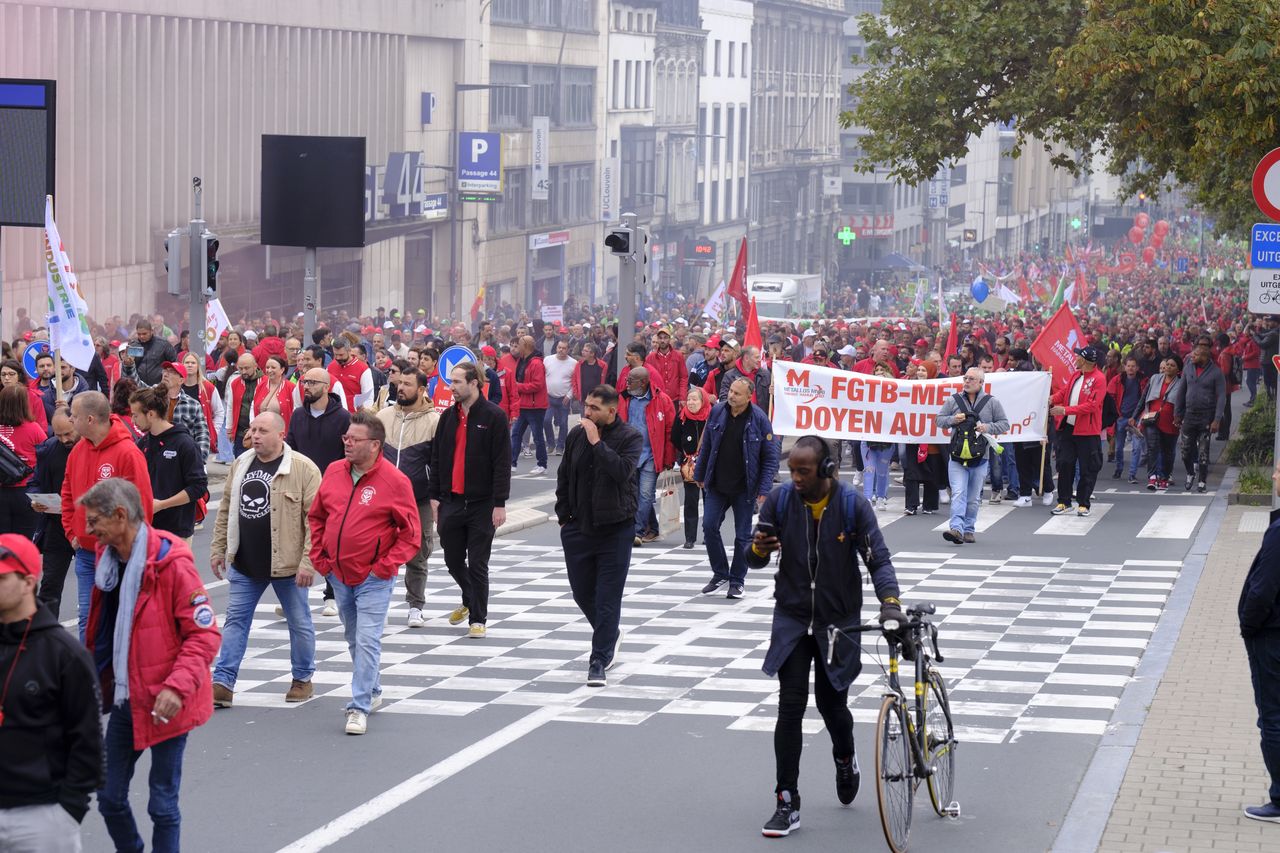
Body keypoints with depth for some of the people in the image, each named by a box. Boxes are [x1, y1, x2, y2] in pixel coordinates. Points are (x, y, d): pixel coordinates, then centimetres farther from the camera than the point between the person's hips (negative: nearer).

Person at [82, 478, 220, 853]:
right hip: (124, 699, 7)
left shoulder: (171, 563, -18)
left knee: (162, 803, 2)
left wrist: (178, 685, -28)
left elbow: (205, 634, -19)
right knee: (110, 796, 13)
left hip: (165, 704, -7)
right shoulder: (108, 560, 5)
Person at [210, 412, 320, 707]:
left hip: (286, 563, -4)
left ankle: (303, 679, 25)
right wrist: (218, 549, 12)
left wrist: (308, 562, -19)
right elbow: (226, 511, 14)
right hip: (245, 564, 5)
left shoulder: (304, 469, -13)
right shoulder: (240, 464, 6)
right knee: (235, 620, 3)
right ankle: (222, 683, 4)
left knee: (299, 623, 10)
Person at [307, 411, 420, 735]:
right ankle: (372, 691, 36)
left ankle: (360, 707, -7)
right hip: (339, 575, 6)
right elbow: (316, 517, 15)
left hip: (373, 578, -6)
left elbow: (411, 534, -9)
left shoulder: (394, 481, -12)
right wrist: (319, 556, 7)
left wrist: (386, 565, -14)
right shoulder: (333, 472, 3)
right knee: (354, 639, 18)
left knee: (367, 641, -10)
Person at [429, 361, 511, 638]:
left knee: (477, 564, -1)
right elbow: (437, 458, 13)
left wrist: (500, 503, -14)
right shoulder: (448, 416, 8)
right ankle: (470, 601, 38)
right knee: (453, 560, 13)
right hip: (451, 501, 5)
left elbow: (502, 463, -10)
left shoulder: (494, 417, -8)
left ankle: (478, 619, 8)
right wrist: (434, 495, 7)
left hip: (482, 504, -5)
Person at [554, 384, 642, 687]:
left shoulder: (630, 437, -9)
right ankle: (610, 635, 39)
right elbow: (564, 476, 13)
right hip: (578, 527, 5)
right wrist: (563, 515, 10)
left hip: (615, 528, -5)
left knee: (608, 598, -4)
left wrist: (597, 442, -23)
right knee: (582, 592, 14)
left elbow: (622, 470, -27)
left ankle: (599, 660, 2)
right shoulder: (576, 434, 3)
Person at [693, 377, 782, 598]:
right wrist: (700, 475, 13)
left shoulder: (759, 420, -13)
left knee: (742, 535, 4)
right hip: (716, 485, 3)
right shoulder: (717, 412, -3)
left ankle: (737, 580, 17)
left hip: (744, 488, -3)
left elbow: (771, 457, -9)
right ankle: (720, 574, 14)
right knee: (709, 526, -3)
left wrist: (764, 489, -13)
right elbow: (706, 446, 9)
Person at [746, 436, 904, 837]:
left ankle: (845, 760, 43)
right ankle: (787, 804, -3)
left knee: (831, 702, 8)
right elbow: (755, 560, 0)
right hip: (792, 617, 1)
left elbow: (878, 560, -13)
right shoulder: (779, 500, -7)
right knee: (790, 706, -7)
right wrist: (758, 549, -25)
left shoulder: (853, 505, -13)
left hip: (839, 620, -1)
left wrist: (890, 601, -31)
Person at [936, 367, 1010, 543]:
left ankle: (969, 530, 19)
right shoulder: (953, 400, 7)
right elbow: (939, 420, 12)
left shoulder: (992, 402, 5)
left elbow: (1004, 424, 7)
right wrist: (952, 420, -8)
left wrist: (988, 427, -11)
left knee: (974, 497, 9)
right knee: (958, 494, -14)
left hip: (979, 458, 1)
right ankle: (956, 528, -23)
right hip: (957, 456, -1)